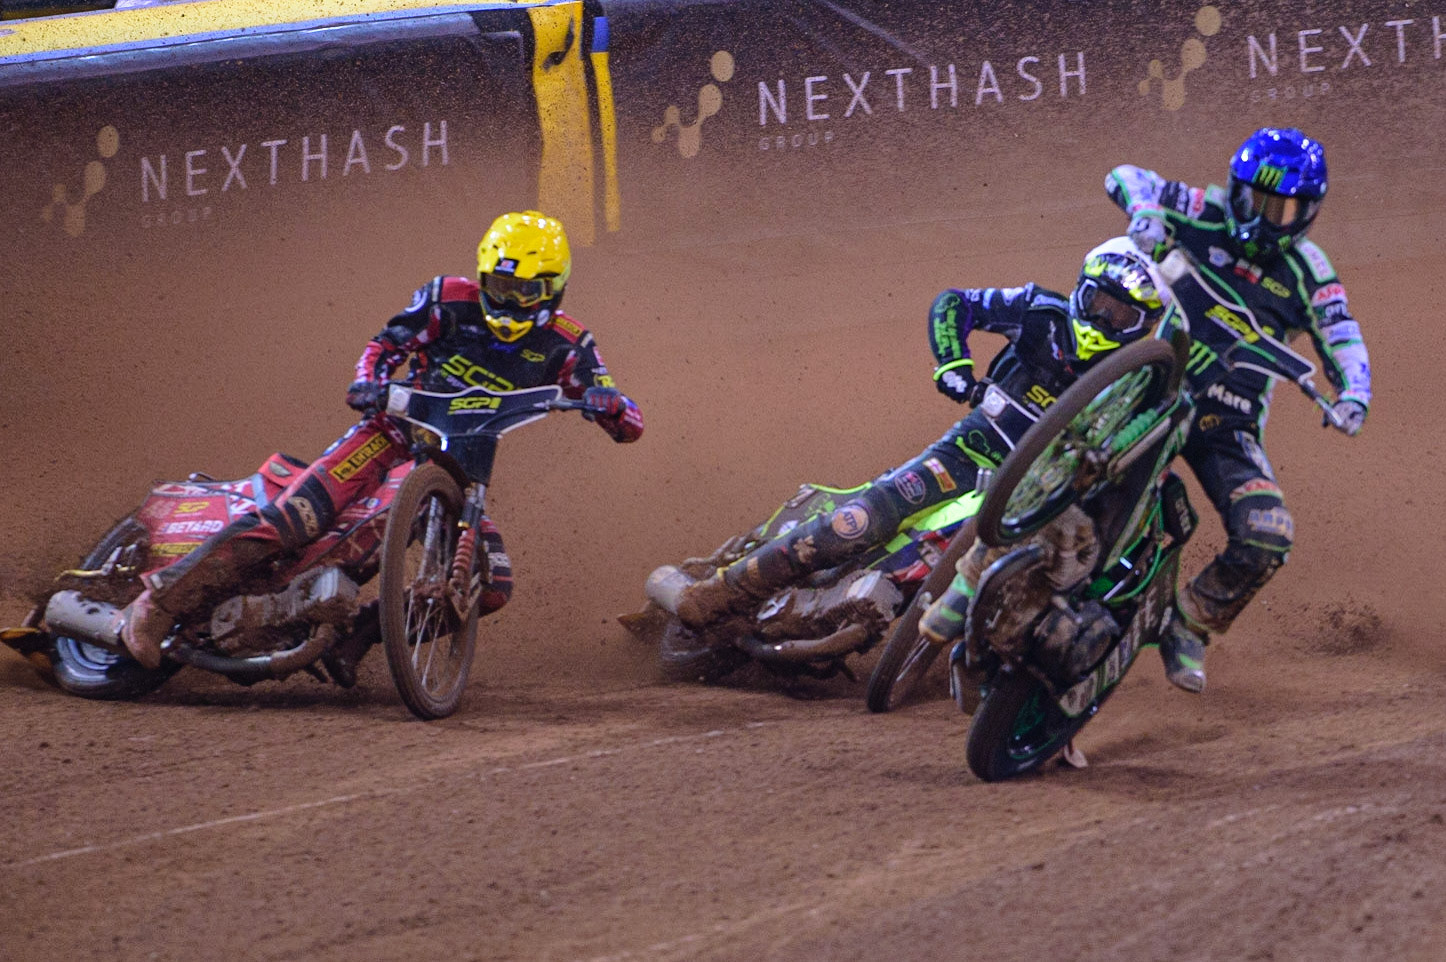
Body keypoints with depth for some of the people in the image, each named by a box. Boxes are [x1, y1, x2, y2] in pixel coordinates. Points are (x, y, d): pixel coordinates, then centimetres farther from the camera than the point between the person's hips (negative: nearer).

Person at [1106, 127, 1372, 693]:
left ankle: (1189, 626, 9)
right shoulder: (1208, 216, 1)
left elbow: (1343, 342, 6)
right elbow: (1125, 177, 0)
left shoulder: (1307, 272, 7)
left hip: (1232, 423, 3)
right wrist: (1145, 211, -24)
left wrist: (1353, 396, -16)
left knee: (1267, 540, -12)